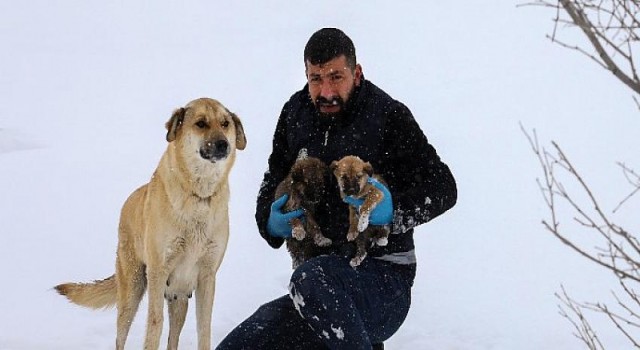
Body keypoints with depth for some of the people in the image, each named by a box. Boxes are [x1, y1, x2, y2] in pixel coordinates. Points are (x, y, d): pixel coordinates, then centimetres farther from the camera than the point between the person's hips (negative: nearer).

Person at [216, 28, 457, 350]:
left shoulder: (388, 116, -10)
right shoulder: (296, 112, 8)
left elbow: (443, 187, -8)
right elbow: (275, 178, 22)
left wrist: (394, 211, -28)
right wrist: (269, 220, -1)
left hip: (383, 278, -7)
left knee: (313, 280, -38)